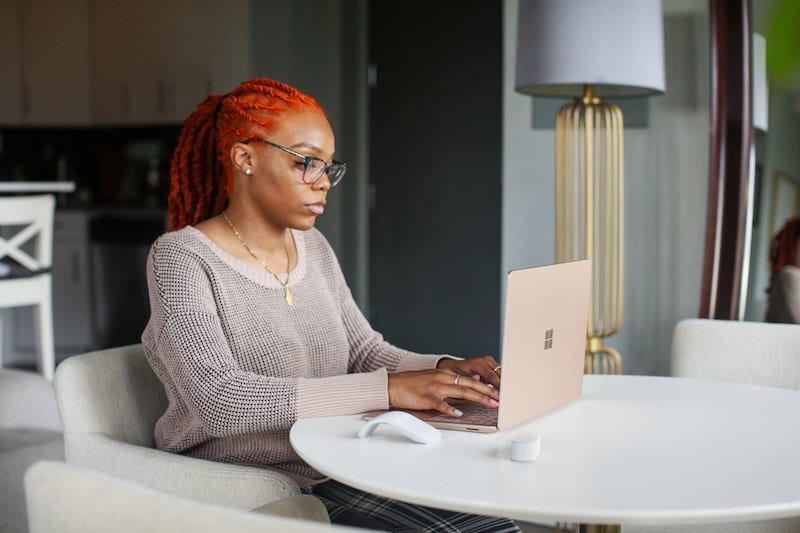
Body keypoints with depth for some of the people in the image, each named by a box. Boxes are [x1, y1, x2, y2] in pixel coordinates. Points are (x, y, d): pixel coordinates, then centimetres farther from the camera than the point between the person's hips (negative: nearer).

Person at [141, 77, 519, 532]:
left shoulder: (314, 248, 10)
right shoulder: (182, 258, -12)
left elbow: (367, 352, 11)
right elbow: (218, 398, -24)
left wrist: (445, 369, -11)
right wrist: (387, 390, -29)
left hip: (335, 481, 6)